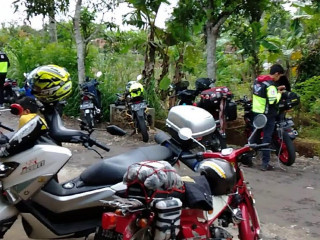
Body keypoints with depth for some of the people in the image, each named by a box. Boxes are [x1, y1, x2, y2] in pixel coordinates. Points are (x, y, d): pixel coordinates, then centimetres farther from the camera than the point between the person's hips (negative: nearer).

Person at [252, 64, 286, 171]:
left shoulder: (258, 80, 6)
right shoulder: (270, 85, -21)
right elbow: (273, 101, -27)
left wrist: (276, 89, 14)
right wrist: (279, 94, -9)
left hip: (255, 112, 8)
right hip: (267, 115, -8)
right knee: (267, 138, -1)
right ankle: (265, 164, 2)